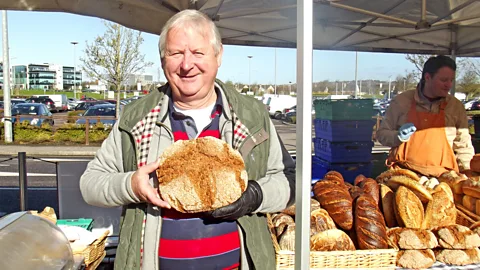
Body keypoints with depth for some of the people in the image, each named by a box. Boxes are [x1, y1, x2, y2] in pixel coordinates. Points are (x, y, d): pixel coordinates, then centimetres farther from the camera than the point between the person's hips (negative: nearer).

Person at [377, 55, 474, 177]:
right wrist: (399, 136, -9)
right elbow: (382, 134, 9)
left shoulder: (456, 107, 8)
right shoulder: (401, 101, 4)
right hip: (403, 173, -2)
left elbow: (463, 146, 14)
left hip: (441, 176, 2)